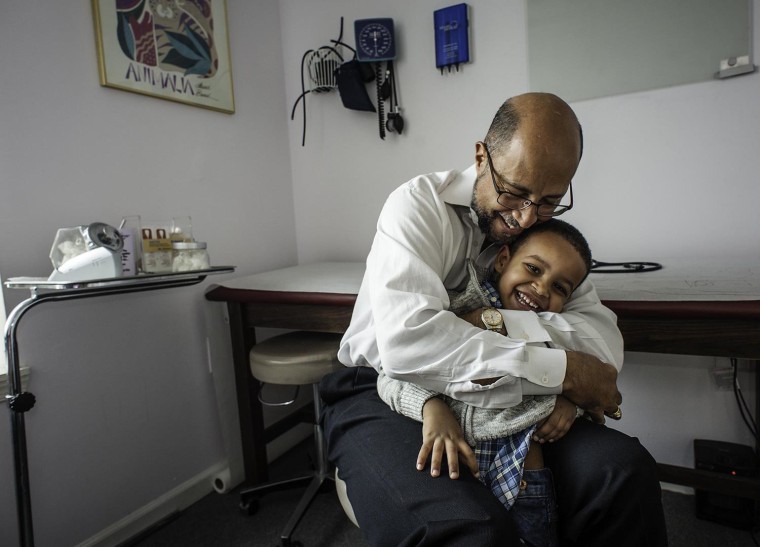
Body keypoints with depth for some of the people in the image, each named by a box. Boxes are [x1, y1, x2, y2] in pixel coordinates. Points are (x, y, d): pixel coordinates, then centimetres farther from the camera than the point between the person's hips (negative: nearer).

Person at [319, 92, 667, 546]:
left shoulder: (546, 226, 6)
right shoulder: (420, 203, -13)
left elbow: (605, 336, -6)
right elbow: (407, 338, -30)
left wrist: (500, 321, -24)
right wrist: (561, 372, -25)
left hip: (496, 397, 5)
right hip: (385, 392, -4)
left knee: (624, 467, -19)